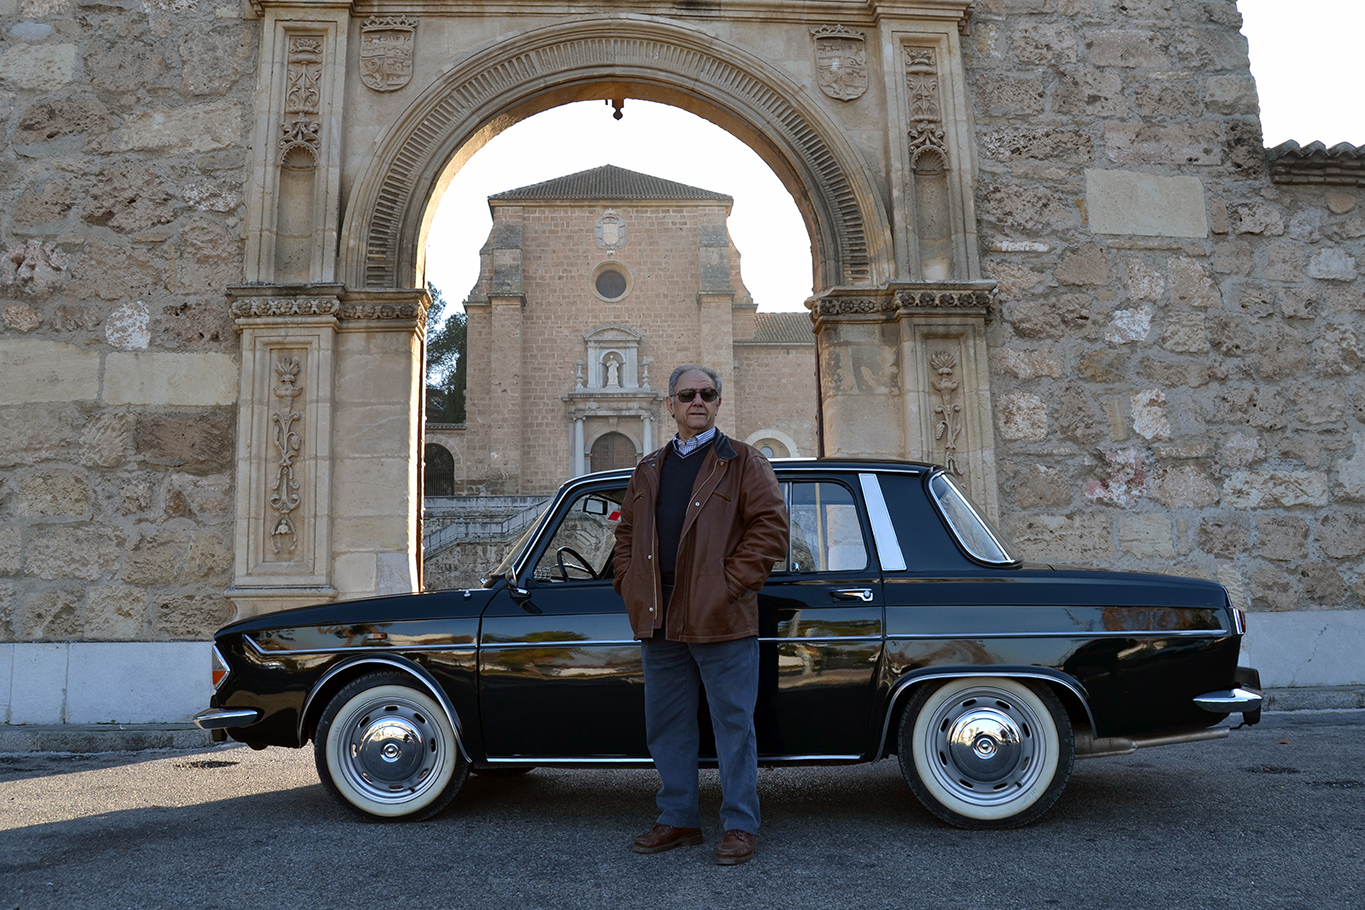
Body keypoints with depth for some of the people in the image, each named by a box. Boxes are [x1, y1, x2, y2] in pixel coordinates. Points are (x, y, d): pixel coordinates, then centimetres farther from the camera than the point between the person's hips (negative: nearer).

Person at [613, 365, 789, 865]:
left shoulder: (742, 462, 1)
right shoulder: (649, 470, 16)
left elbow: (769, 525, -7)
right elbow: (626, 532, 22)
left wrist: (733, 582, -14)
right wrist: (630, 585, 7)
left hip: (721, 621, -5)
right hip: (659, 622, 6)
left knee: (733, 724, 3)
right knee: (666, 725, 13)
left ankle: (740, 825, 15)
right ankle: (678, 819, 27)